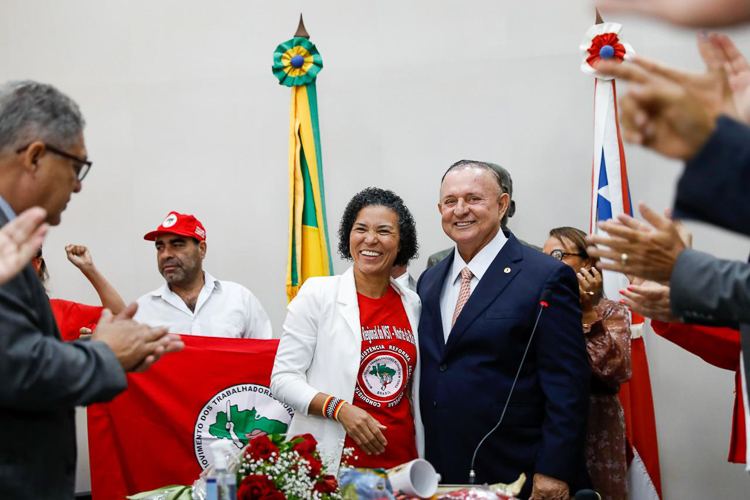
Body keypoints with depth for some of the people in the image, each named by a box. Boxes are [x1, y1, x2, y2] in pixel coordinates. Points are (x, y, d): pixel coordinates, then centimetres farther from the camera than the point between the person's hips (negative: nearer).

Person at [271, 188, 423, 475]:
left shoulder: (413, 304, 8)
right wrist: (340, 408, -19)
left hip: (399, 460, 4)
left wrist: (422, 460, 12)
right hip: (331, 464, -3)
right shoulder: (317, 294, -4)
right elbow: (283, 379, -6)